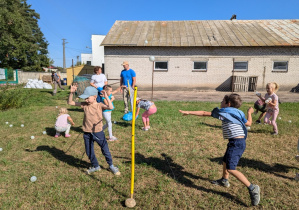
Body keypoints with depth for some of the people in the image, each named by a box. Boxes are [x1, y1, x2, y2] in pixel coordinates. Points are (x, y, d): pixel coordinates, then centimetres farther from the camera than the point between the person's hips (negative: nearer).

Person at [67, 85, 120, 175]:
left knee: (105, 150, 7)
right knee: (89, 152, 15)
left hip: (98, 132, -4)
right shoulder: (84, 105, 0)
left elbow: (110, 107, -27)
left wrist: (106, 97, -32)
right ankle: (96, 166, 37)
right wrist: (71, 93, -9)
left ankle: (111, 166, 29)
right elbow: (70, 102, 3)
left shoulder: (99, 105, -9)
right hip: (87, 134, 4)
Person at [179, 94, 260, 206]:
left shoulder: (224, 111, -10)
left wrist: (188, 112, -2)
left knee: (231, 169, -11)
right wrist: (249, 113, 43)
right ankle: (224, 180, 44)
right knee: (225, 162, 24)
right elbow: (249, 123, 24)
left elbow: (205, 113, -9)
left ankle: (252, 188, -3)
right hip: (238, 142, 10)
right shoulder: (239, 112, 12)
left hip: (236, 143, -10)